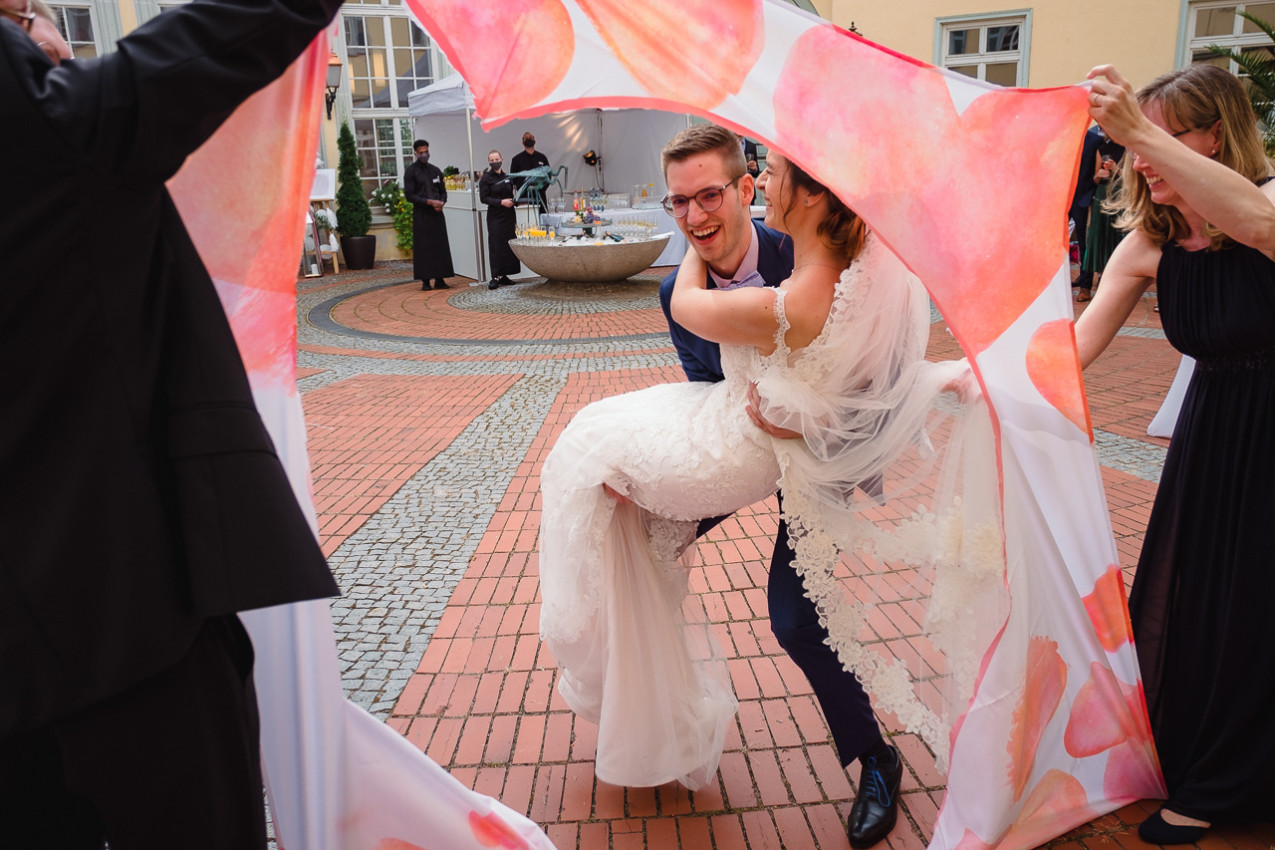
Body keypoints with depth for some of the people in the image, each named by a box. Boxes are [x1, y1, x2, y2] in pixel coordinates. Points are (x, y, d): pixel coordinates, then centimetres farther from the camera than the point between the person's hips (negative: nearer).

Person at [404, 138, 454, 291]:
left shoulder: (435, 170, 15)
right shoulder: (411, 171, 0)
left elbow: (443, 191, 19)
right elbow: (409, 195, -6)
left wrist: (441, 202, -4)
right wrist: (429, 202, -14)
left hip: (437, 213, 4)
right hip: (421, 214, -4)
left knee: (440, 246, 1)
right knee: (423, 247, -4)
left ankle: (439, 279, 5)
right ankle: (425, 280, 0)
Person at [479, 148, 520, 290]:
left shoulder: (507, 177, 11)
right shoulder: (486, 179, -3)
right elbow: (483, 198, -9)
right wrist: (501, 202, -19)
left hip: (509, 216, 5)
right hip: (495, 216, -5)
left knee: (509, 245, 3)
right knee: (496, 246, -7)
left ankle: (504, 275, 11)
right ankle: (495, 277, -4)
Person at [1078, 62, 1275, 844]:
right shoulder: (1151, 243, -7)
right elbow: (1075, 345, -9)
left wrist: (1138, 130, -50)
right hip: (1212, 428, 5)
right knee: (1182, 596, 12)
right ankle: (1180, 755, 38)